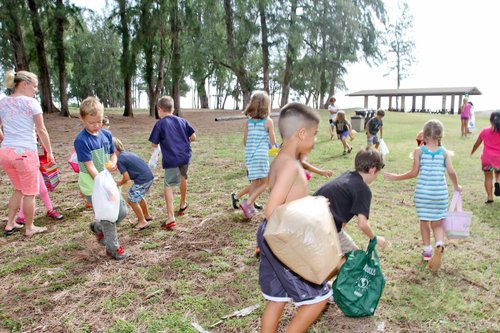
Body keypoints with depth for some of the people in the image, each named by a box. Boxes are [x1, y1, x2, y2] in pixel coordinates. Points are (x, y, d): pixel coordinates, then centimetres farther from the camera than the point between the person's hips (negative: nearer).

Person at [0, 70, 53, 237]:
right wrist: (50, 152, 3)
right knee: (29, 193, 9)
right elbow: (41, 131, -6)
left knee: (19, 189, 24)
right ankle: (29, 228, 21)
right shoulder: (31, 103, -7)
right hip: (25, 153, -6)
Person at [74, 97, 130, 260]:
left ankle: (98, 228, 34)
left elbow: (112, 154, 14)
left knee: (122, 211, 8)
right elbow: (90, 167, -21)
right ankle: (113, 248, 18)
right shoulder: (81, 140, -18)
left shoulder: (107, 134, 2)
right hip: (92, 186, -7)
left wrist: (113, 163, -9)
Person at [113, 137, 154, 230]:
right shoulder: (129, 153, 17)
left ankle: (143, 222, 15)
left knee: (132, 200, 6)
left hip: (142, 180, -9)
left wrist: (120, 183, 12)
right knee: (139, 197, 29)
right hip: (150, 176, 9)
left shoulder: (119, 160, -8)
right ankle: (147, 216, 44)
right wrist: (123, 180, 23)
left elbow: (127, 177, -9)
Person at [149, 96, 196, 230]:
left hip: (171, 159, -5)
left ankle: (171, 218, -14)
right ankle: (183, 205, 48)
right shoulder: (182, 121, 10)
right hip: (185, 156, 5)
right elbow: (193, 137, 7)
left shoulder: (160, 124, -3)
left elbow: (154, 144, -2)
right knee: (183, 178, 28)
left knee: (168, 186, -3)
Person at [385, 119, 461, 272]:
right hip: (440, 192, 1)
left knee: (424, 221, 16)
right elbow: (451, 171, -7)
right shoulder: (445, 152, 0)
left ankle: (427, 251, 26)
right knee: (437, 223, 12)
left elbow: (414, 172, -6)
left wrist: (396, 177, 5)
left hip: (422, 192, -1)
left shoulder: (419, 151, -3)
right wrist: (456, 186, 11)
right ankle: (439, 245, -14)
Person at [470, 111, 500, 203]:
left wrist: (472, 152, 25)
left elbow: (477, 144, 9)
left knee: (488, 177, 11)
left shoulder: (484, 131, -1)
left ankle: (490, 197, 7)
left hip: (487, 158, 0)